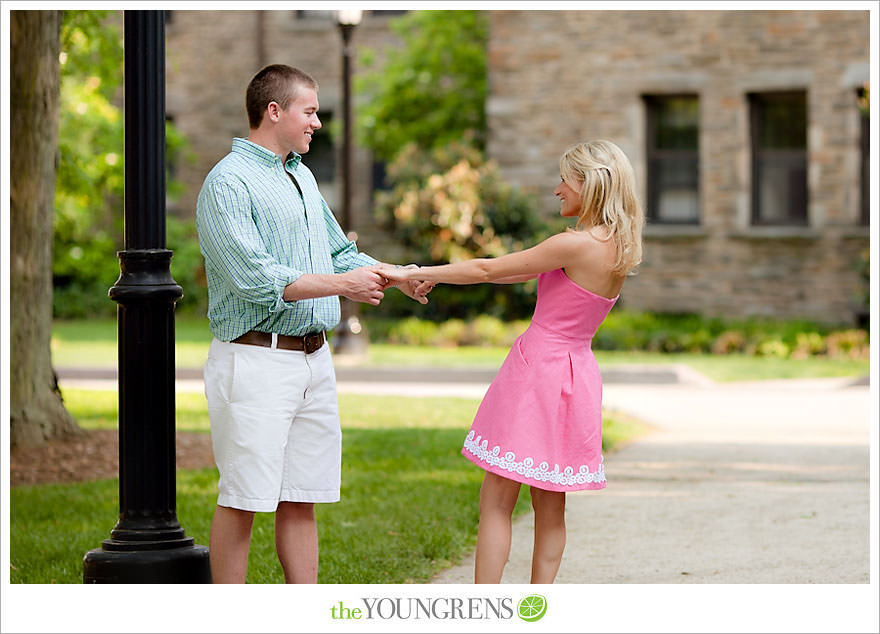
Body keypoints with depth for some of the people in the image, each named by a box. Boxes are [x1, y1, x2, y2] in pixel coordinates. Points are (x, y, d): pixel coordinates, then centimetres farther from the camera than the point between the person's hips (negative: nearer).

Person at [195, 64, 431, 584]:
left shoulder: (301, 176, 18)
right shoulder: (228, 182, -11)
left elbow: (339, 253, 26)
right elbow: (256, 278, -20)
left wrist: (397, 277, 9)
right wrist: (342, 283, -16)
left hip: (314, 358, 8)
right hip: (256, 359, -8)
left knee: (302, 499, 9)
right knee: (243, 499, -6)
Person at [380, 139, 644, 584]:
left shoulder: (577, 245, -18)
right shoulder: (615, 247, 8)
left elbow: (487, 270, -12)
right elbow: (524, 272, 15)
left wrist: (414, 273, -3)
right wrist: (437, 275, 14)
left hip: (539, 371, -8)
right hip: (576, 376, 8)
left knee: (496, 501, -3)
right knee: (549, 505, 12)